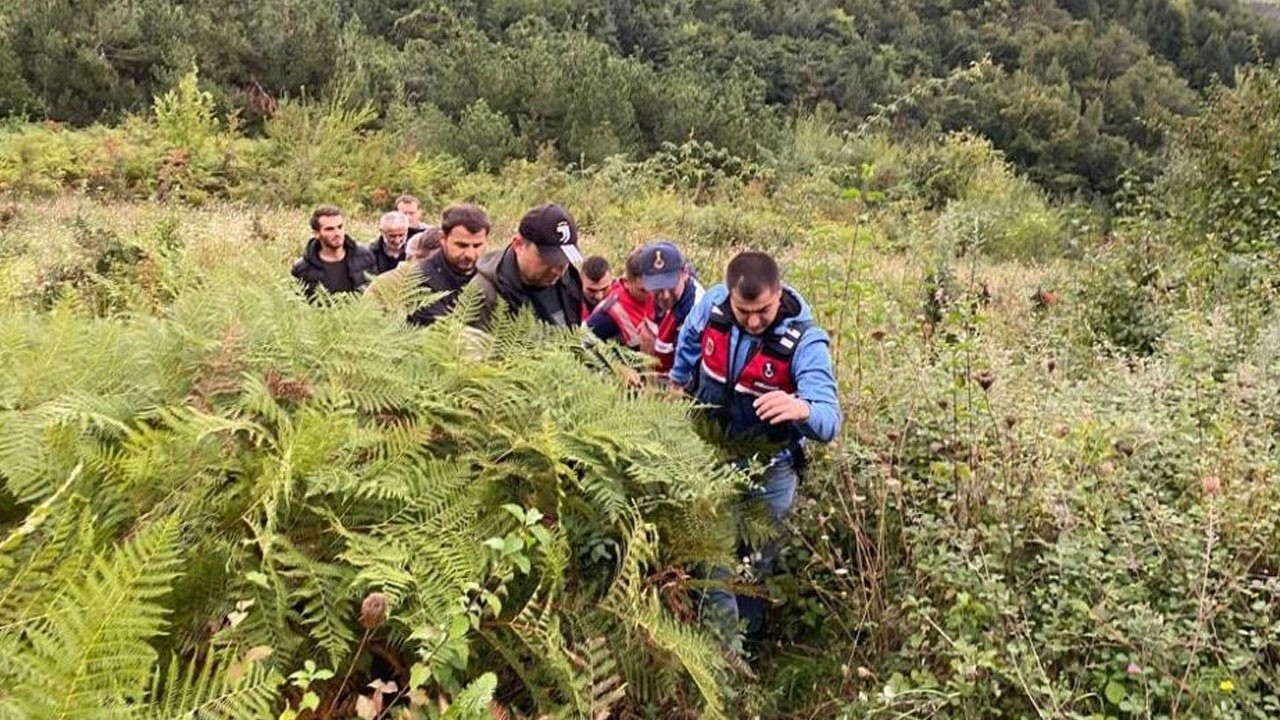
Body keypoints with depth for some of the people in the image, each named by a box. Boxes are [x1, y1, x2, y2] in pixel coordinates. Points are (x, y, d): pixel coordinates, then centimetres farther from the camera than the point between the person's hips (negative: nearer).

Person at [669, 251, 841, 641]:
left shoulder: (804, 342, -30)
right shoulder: (711, 305, -19)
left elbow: (829, 421, -40)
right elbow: (688, 344, 6)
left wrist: (803, 409, -63)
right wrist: (678, 384, 20)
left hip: (769, 469, -2)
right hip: (711, 455, 2)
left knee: (758, 561, 19)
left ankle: (748, 632, 43)